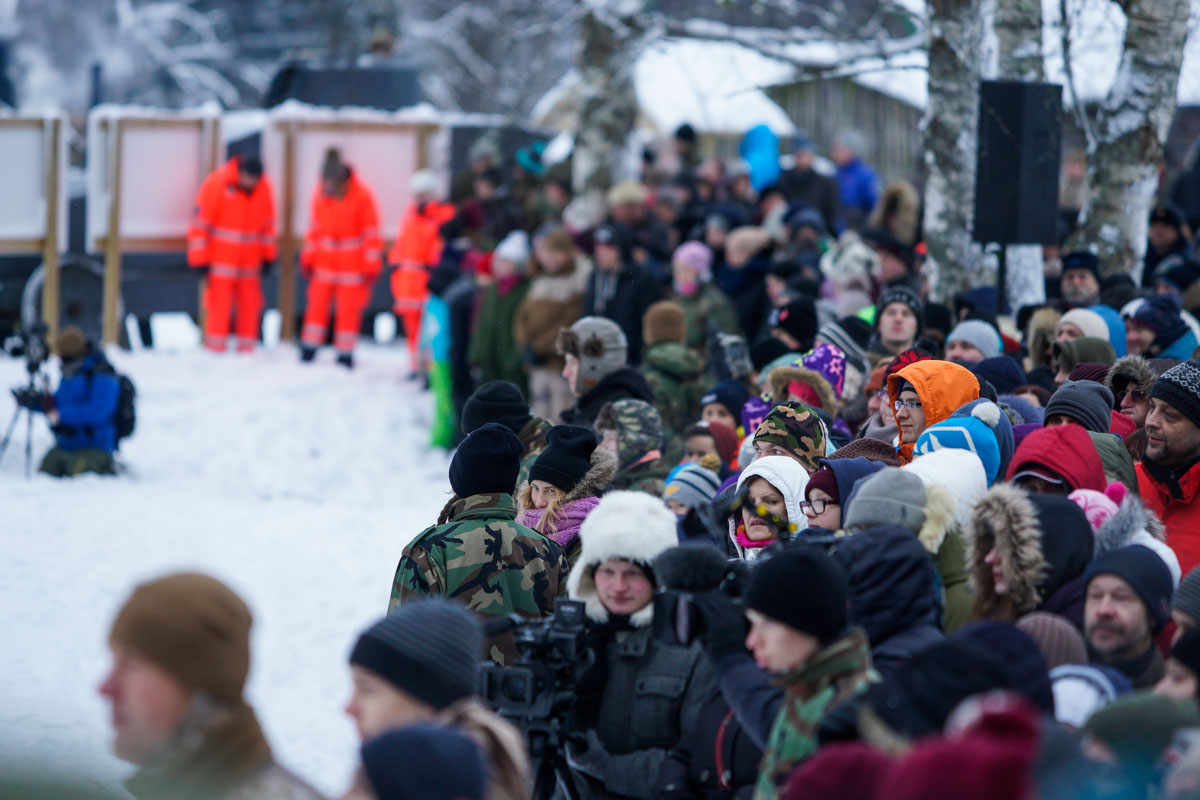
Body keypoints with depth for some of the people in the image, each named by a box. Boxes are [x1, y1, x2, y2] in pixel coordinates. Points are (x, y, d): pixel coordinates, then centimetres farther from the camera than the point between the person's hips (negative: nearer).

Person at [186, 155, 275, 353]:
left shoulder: (263, 187, 0)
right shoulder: (217, 183, -14)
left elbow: (268, 223, 13)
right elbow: (200, 222, -10)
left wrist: (267, 255, 12)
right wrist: (200, 258, -10)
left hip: (250, 259, 4)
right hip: (221, 257, -4)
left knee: (250, 302, 2)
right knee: (219, 303, -8)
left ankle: (246, 348, 10)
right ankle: (216, 347, -2)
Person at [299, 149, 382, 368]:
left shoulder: (362, 195, -16)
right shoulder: (320, 193, -4)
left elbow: (372, 232, -11)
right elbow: (314, 227, 7)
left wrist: (371, 266, -11)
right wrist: (308, 258, 7)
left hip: (352, 264, -3)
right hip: (325, 258, 3)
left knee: (349, 308, -1)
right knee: (318, 303, 3)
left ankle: (345, 353, 8)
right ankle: (309, 349, 11)